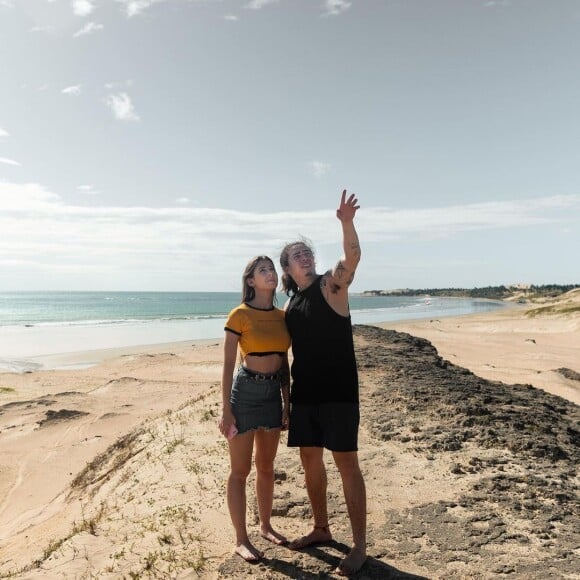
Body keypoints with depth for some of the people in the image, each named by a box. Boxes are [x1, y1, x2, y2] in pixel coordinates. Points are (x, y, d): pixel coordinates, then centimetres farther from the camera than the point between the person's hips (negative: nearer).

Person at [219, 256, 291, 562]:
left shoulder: (282, 316, 5)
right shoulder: (240, 315, -11)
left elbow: (284, 364, 11)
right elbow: (228, 365, -10)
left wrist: (287, 405, 12)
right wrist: (226, 410, -11)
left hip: (273, 393, 6)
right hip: (245, 391, -5)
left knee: (266, 466, 19)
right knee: (240, 470, 6)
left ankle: (266, 526, 37)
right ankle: (241, 539, 21)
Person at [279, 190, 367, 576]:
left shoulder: (331, 285, -4)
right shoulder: (291, 303, 12)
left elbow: (353, 257, -25)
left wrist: (347, 222, -41)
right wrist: (288, 393, 16)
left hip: (338, 391, -6)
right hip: (304, 393, 6)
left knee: (347, 463, -1)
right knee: (310, 461, 14)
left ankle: (360, 546, 13)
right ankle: (321, 529, 33)